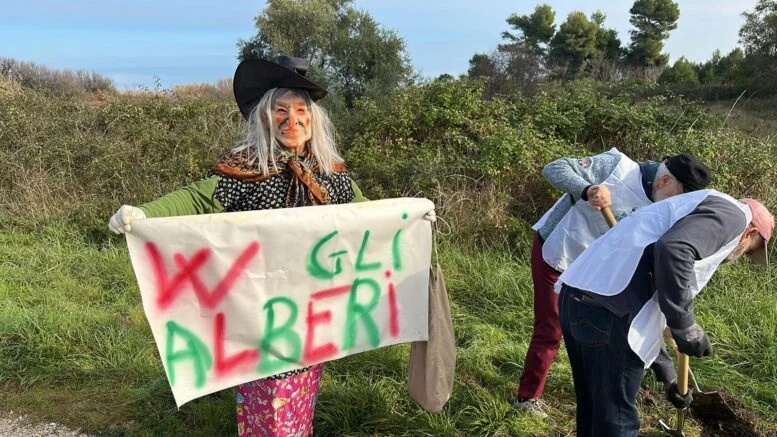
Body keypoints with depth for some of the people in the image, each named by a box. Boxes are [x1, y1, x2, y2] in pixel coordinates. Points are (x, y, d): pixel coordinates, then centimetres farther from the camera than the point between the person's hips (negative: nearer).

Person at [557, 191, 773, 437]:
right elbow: (673, 250, -19)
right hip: (609, 311, -9)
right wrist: (685, 328, -9)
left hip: (577, 297, 10)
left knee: (594, 413, 23)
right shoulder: (731, 213, 5)